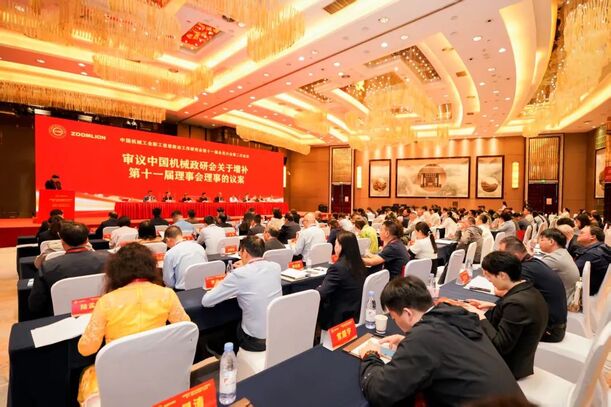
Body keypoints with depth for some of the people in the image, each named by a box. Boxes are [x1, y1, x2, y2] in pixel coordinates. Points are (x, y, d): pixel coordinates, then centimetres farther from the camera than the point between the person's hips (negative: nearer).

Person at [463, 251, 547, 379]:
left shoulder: (517, 302, -30)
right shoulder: (530, 292, -2)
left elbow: (500, 346, -27)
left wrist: (480, 317, -20)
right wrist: (493, 308, 5)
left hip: (507, 367, -8)